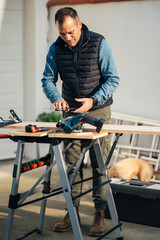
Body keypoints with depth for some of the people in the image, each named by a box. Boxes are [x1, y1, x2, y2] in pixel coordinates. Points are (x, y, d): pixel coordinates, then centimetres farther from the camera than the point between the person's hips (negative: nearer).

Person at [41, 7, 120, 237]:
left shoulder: (99, 44, -13)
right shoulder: (56, 49, -3)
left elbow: (113, 79, -12)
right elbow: (48, 79, 4)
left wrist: (93, 100, -24)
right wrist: (56, 97, -17)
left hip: (98, 110, -3)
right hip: (71, 110, 4)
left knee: (99, 163, -3)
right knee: (71, 162, 4)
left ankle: (100, 214, 6)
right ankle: (73, 211, 14)